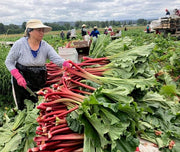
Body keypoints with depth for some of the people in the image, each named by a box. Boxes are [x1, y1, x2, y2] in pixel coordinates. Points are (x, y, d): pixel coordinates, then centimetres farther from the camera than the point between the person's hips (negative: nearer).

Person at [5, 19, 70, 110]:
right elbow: (9, 62, -8)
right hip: (21, 82, -2)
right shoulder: (20, 44, -14)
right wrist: (18, 77, -22)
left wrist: (68, 65, -41)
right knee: (22, 109, 12)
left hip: (39, 83, 3)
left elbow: (57, 59, -20)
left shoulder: (45, 46, -8)